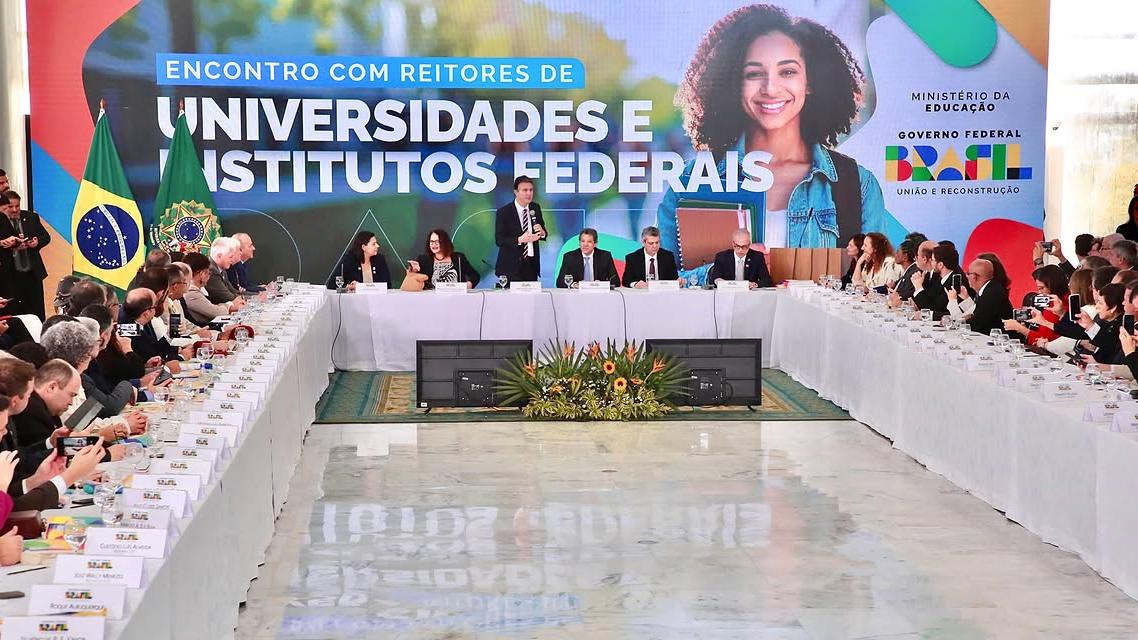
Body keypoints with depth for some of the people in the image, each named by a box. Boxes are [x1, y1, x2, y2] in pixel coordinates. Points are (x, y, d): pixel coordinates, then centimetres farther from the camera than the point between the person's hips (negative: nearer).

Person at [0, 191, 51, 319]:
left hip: (32, 273, 3)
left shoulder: (32, 217, 5)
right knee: (12, 312, 3)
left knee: (37, 311, 10)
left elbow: (46, 236, 10)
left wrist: (37, 242, -10)